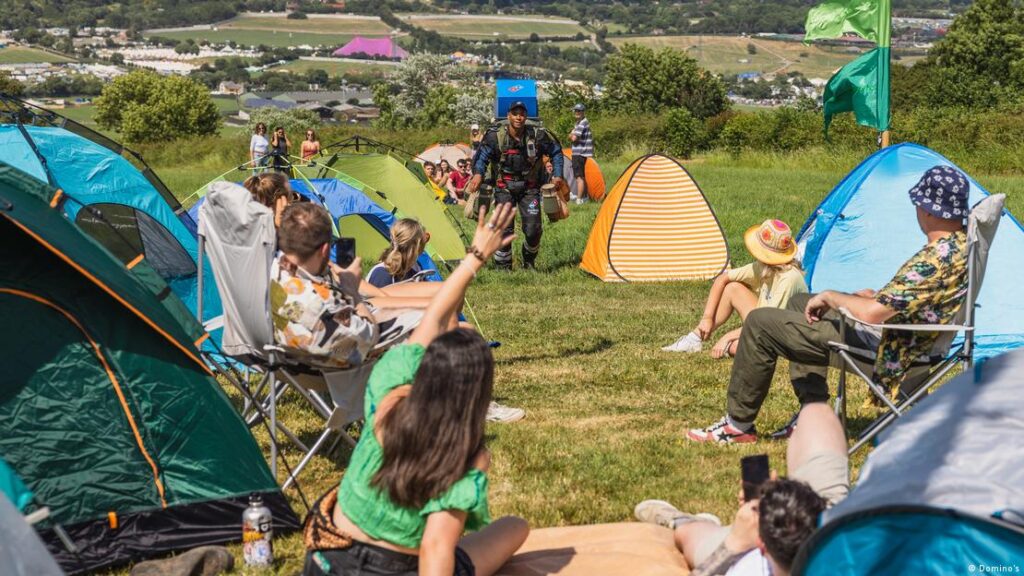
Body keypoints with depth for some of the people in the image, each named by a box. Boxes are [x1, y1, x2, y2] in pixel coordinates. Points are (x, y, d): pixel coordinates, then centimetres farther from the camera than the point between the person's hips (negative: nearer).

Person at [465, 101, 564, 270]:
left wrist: (557, 175, 1)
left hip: (529, 187, 1)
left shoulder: (538, 135, -10)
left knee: (533, 229, -7)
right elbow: (482, 155, -10)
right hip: (505, 187, -1)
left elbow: (556, 152, 6)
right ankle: (503, 267, 2)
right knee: (504, 228, -11)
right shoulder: (495, 135, -14)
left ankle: (529, 262, 20)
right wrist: (478, 173, -29)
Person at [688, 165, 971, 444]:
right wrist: (876, 296, 10)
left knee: (759, 322, -2)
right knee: (799, 302, 29)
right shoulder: (964, 242, 2)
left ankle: (738, 425, 12)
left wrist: (830, 297, -13)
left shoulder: (938, 257, -29)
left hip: (878, 344, -11)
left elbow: (873, 313, -31)